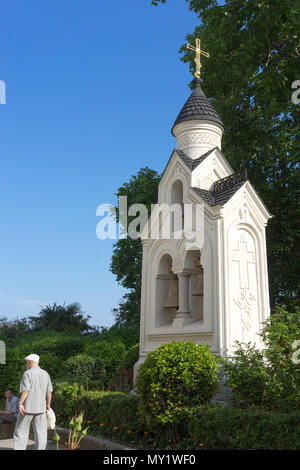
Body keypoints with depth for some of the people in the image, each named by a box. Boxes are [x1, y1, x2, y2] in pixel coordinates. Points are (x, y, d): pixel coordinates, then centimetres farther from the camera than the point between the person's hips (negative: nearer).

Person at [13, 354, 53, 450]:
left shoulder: (27, 373, -8)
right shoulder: (45, 374, 7)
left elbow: (25, 390, -18)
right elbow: (49, 392, 7)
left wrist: (20, 403, -15)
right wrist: (48, 404, 17)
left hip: (28, 407, -4)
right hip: (41, 408, 4)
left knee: (21, 431, 6)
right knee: (40, 432, 7)